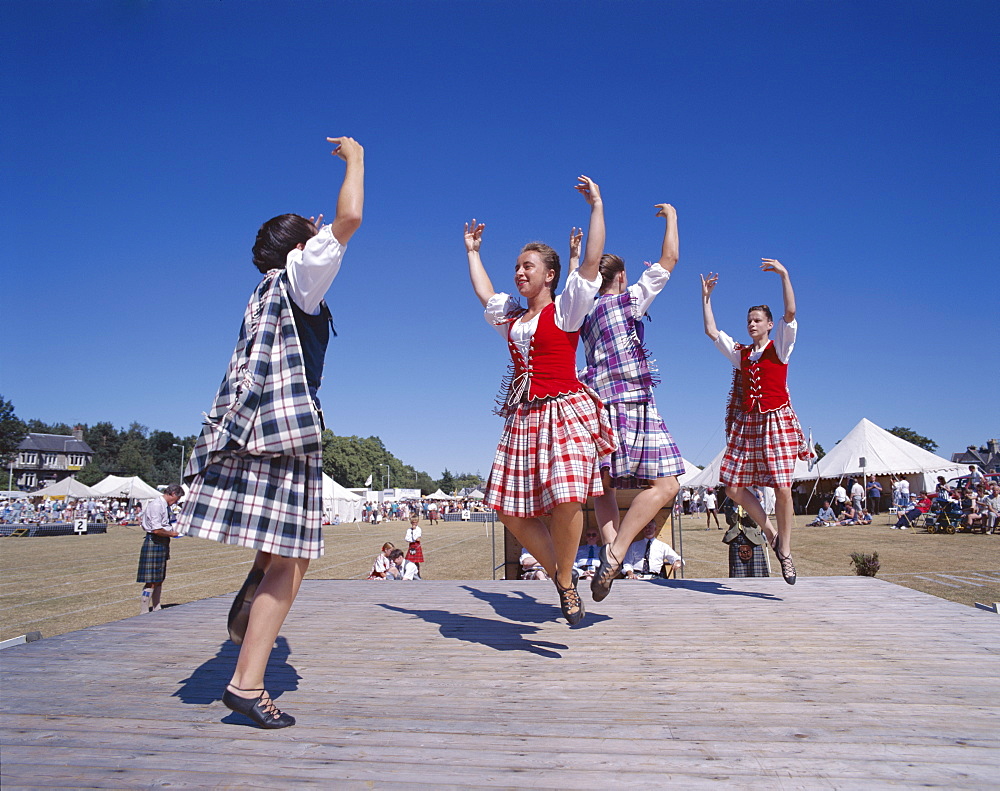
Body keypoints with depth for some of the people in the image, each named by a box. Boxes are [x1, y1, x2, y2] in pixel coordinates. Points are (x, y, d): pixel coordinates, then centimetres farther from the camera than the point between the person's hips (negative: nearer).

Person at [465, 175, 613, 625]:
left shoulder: (565, 309, 4)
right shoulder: (511, 318, 20)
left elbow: (592, 261, -5)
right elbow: (483, 292, 36)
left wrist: (597, 206, -2)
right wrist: (472, 251, 44)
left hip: (565, 412, -6)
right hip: (523, 418, 6)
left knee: (565, 500, -23)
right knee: (511, 510, -1)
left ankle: (565, 581, -1)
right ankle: (560, 576, 15)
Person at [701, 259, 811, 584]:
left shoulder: (779, 347, 4)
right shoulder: (740, 352, 15)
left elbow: (790, 313, -11)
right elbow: (711, 331, 14)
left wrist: (784, 274, -16)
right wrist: (706, 297, 14)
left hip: (776, 422, -4)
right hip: (746, 424, 4)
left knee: (783, 488, -12)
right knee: (734, 487, -2)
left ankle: (785, 550, 4)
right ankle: (771, 534, 16)